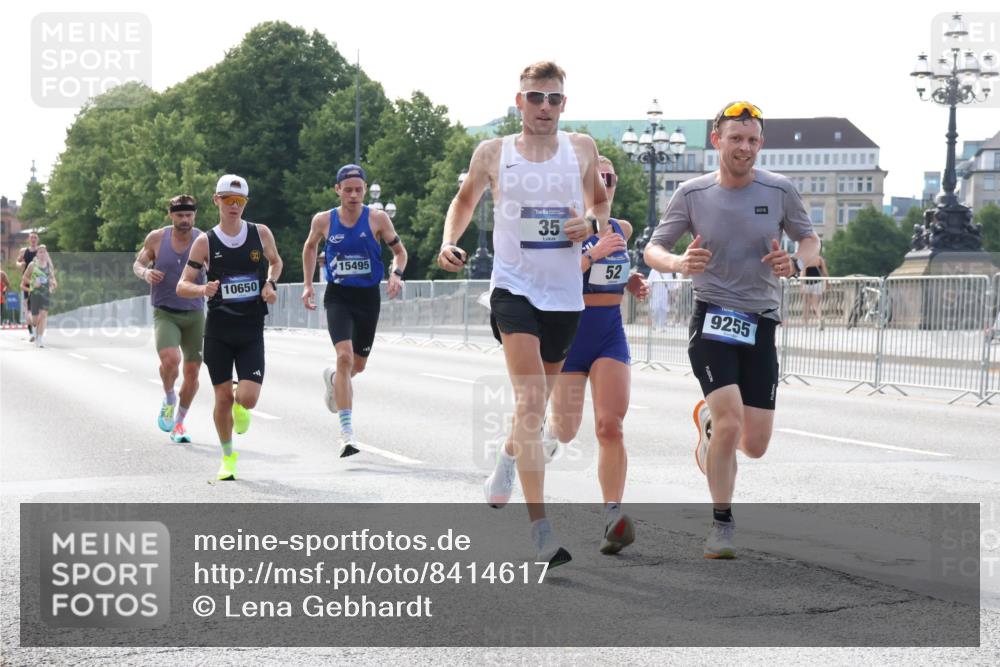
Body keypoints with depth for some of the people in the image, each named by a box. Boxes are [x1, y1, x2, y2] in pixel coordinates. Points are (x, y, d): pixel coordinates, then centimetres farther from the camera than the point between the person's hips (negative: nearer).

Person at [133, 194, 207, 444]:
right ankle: (169, 400, 5)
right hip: (165, 313, -2)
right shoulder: (156, 238, -3)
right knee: (170, 360, -25)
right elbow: (138, 264, 10)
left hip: (194, 315, 2)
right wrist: (145, 273, -12)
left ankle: (179, 422, 24)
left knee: (192, 372, 4)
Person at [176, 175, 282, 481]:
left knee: (247, 399, -12)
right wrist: (203, 289, -22)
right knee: (223, 398, 2)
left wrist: (271, 284, 0)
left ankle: (240, 409, 27)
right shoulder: (205, 242, -3)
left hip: (251, 332, 0)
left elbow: (275, 262, 21)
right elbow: (182, 286, 0)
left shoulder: (261, 234, 0)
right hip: (218, 331, 0)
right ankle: (228, 456, 23)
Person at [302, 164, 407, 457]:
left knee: (358, 365, 13)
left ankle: (333, 377, 52)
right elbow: (310, 247, 17)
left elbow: (399, 250, 5)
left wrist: (396, 273, -15)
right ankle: (347, 433, -22)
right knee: (345, 356, -21)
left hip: (368, 297, 2)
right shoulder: (323, 220, -3)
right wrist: (307, 284, 12)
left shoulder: (377, 219, -6)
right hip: (337, 296, -2)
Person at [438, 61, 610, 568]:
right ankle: (540, 529, -22)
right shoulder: (493, 154, 1)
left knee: (536, 404, 18)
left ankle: (507, 461, 52)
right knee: (531, 401, -19)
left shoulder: (581, 149, 6)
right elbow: (465, 200, 17)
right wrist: (448, 242, -1)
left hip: (565, 296, 3)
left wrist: (591, 224, -2)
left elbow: (600, 201, 21)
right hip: (514, 289, -3)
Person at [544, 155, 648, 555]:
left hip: (611, 336, 3)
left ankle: (613, 516, -17)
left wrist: (631, 282, 10)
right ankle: (549, 429, 45)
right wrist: (594, 254, -28)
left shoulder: (622, 230, 9)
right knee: (567, 431, 6)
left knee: (610, 426, -13)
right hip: (569, 333, -3)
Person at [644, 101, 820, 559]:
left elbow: (810, 240, 12)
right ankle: (721, 524, -1)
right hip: (712, 318, -2)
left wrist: (795, 261, -12)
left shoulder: (779, 191, -2)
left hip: (760, 324, 2)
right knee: (730, 423, -21)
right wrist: (678, 262, -21)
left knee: (755, 445, 1)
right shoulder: (692, 194, -3)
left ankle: (709, 417, 37)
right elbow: (652, 250, 3)